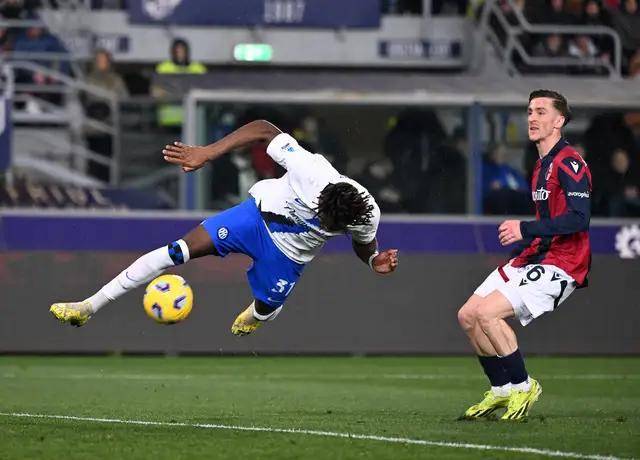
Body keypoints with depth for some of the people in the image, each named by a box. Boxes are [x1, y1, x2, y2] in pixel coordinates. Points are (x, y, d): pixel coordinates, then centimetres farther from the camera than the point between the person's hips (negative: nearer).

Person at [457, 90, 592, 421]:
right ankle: (501, 390, 17)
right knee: (467, 316, 6)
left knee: (487, 313, -23)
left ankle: (523, 385, -7)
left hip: (559, 265, -10)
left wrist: (526, 229, -27)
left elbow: (579, 217, -25)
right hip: (533, 258, 10)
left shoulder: (569, 163, -14)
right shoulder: (541, 166, 18)